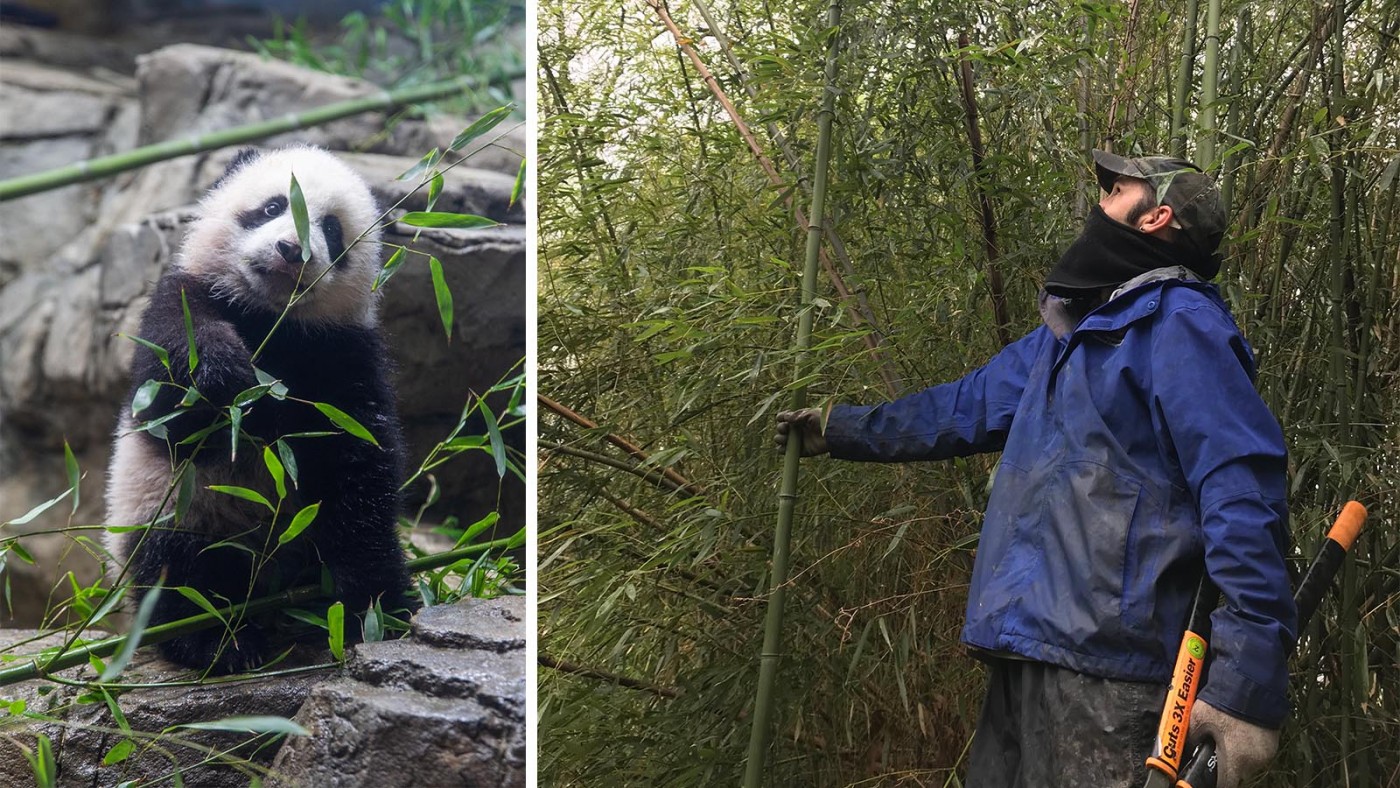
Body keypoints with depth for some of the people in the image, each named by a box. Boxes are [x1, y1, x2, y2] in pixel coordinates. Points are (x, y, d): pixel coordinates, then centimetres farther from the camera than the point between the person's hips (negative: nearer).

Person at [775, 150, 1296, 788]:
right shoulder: (1069, 332, 21)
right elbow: (968, 406, 33)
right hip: (1022, 658, 9)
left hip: (1101, 670, -9)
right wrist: (842, 430, 39)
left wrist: (1248, 684, -25)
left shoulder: (1181, 323, -8)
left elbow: (1241, 491, -18)